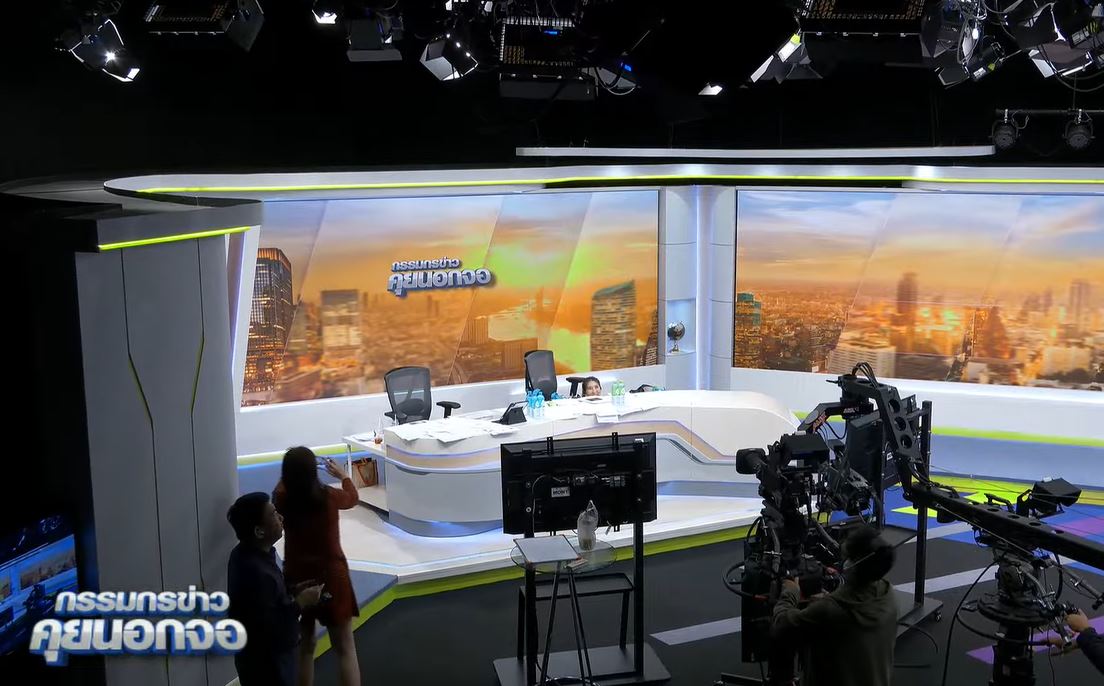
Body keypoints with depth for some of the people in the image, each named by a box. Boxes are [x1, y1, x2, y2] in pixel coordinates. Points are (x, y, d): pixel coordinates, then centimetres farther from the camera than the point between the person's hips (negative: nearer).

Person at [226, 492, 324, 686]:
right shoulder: (255, 572, -32)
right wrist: (300, 602, -21)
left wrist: (292, 591, 2)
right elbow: (267, 628, -29)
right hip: (264, 661, -9)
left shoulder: (246, 554, -2)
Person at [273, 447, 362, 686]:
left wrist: (292, 471, 30)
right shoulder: (329, 497, -15)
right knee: (345, 650, 4)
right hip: (331, 577, -3)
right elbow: (353, 498, 10)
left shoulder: (282, 500, -11)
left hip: (296, 579, 3)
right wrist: (343, 475, 27)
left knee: (304, 647, 18)